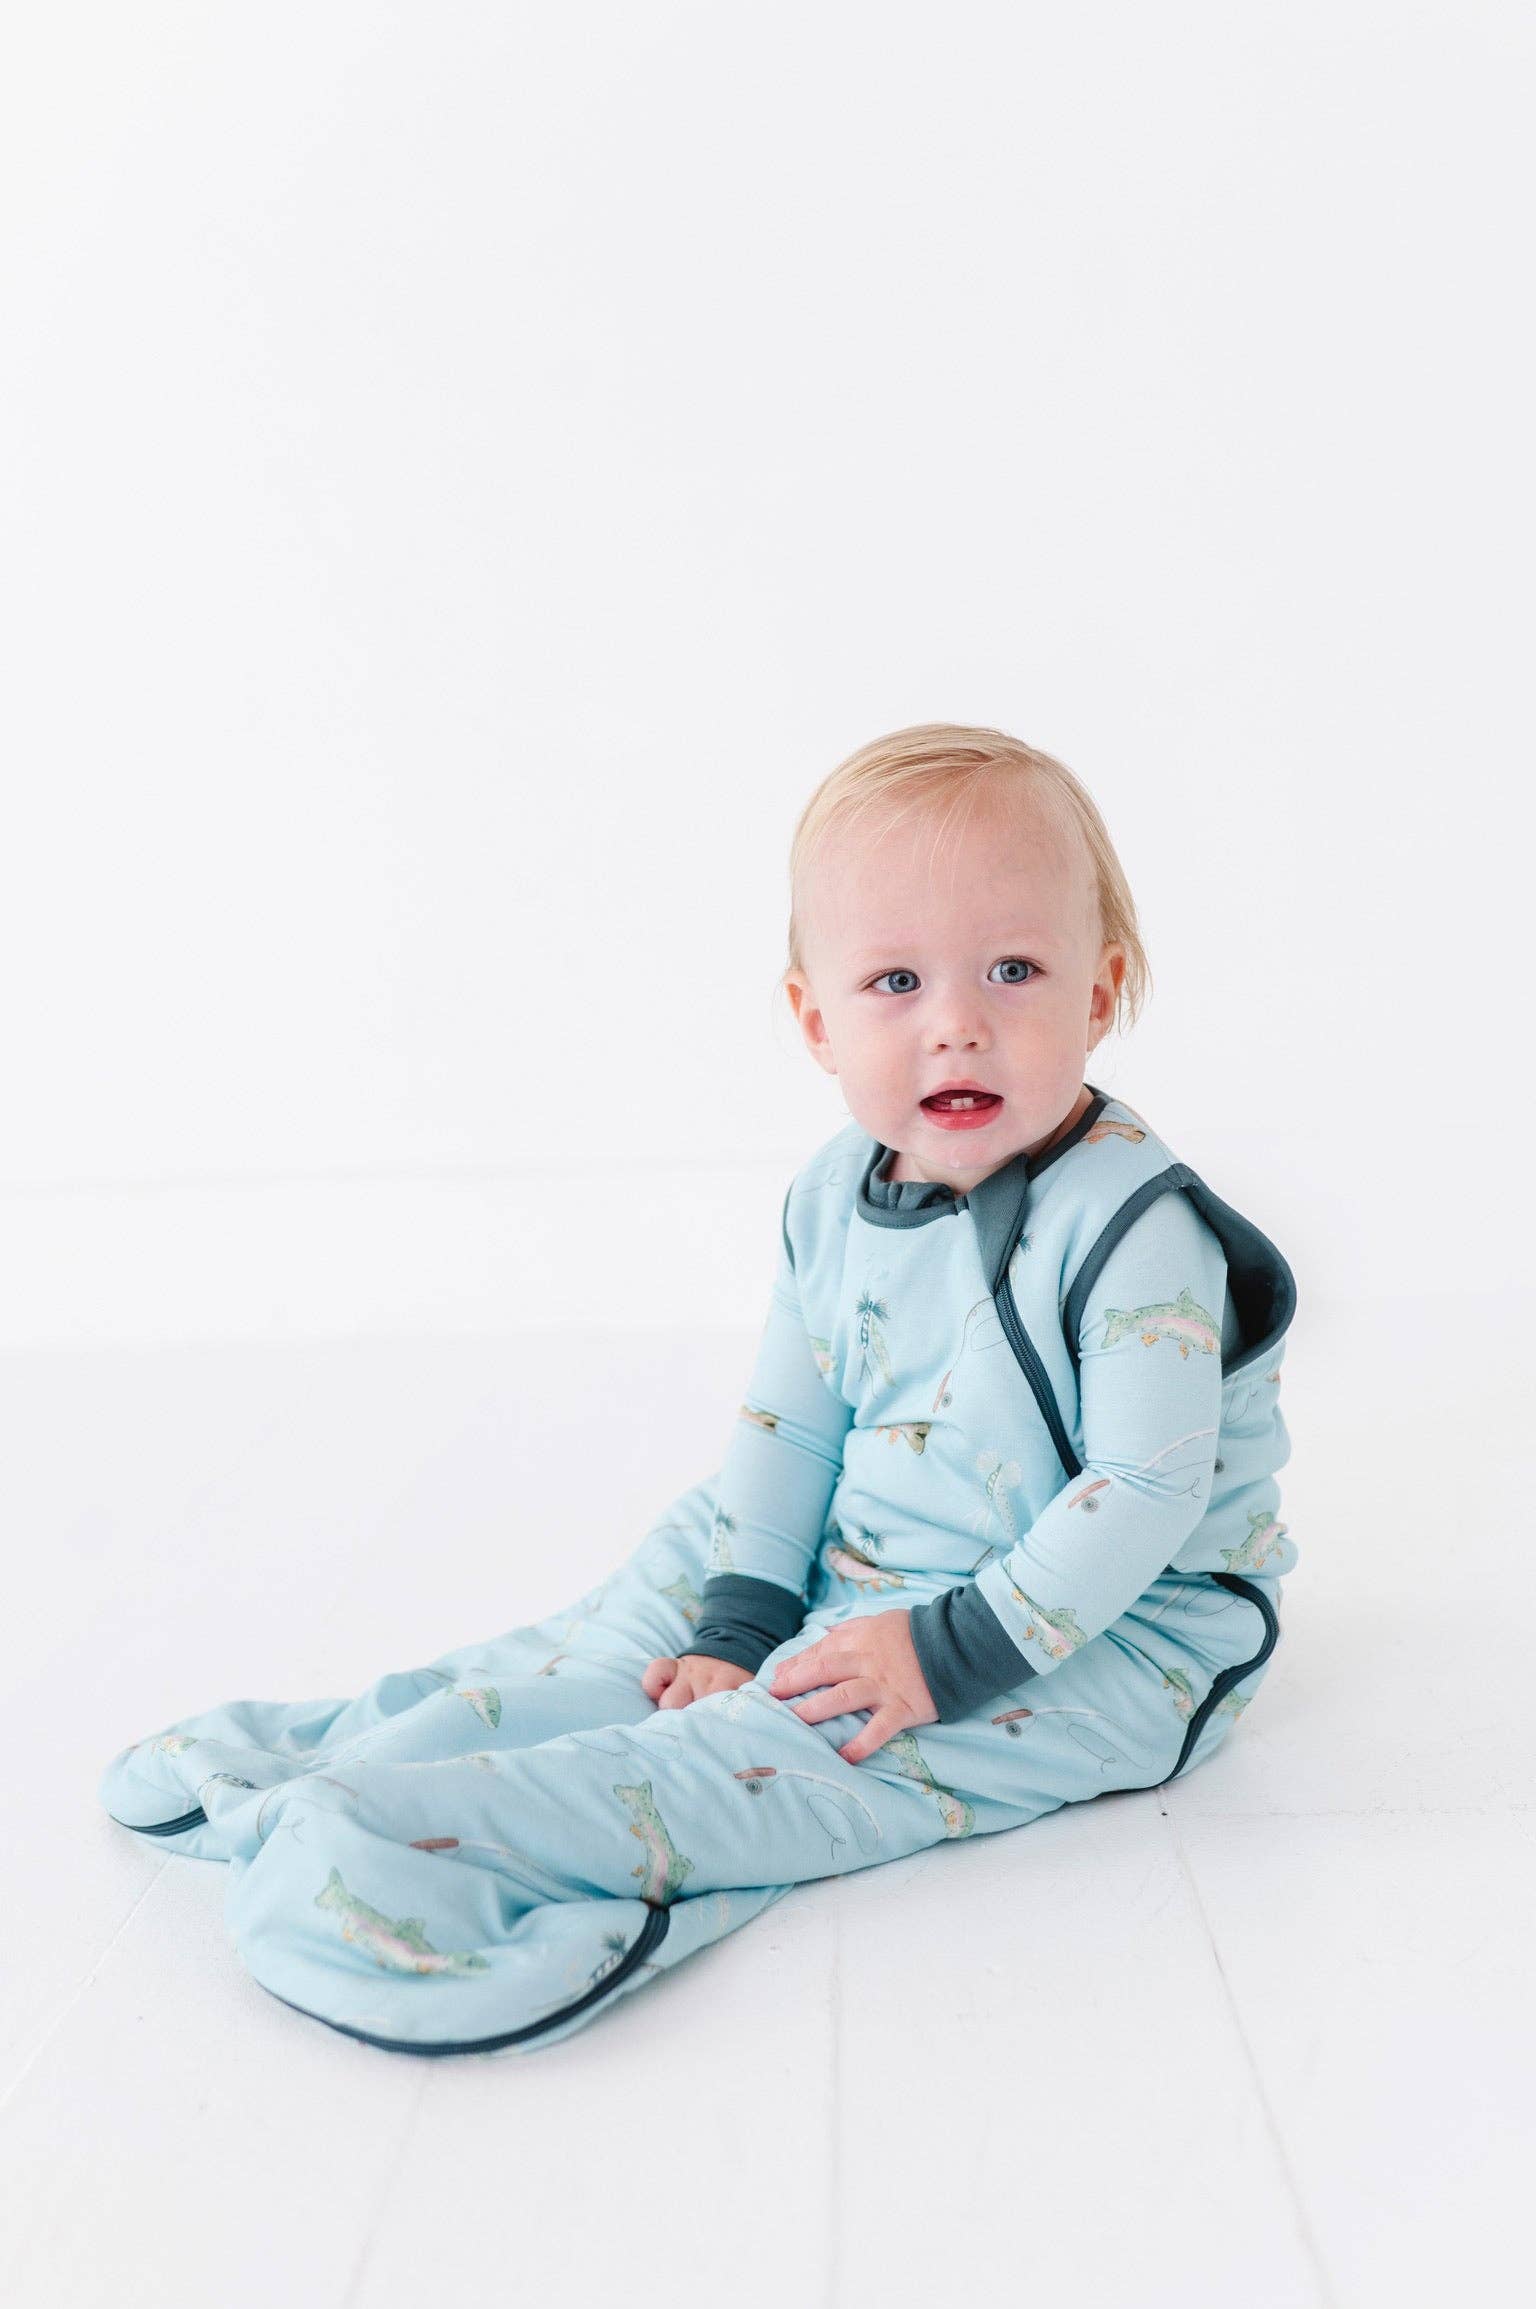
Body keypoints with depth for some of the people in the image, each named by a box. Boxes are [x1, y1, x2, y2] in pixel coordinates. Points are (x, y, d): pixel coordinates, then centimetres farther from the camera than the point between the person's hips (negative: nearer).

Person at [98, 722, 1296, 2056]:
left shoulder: (1135, 1226, -24)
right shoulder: (833, 1200, -3)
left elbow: (1143, 1492, -24)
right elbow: (791, 1425, 3)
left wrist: (953, 1649, -25)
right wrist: (742, 1624, -4)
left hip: (1101, 1635, -7)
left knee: (786, 1746, -24)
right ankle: (367, 1740, 7)